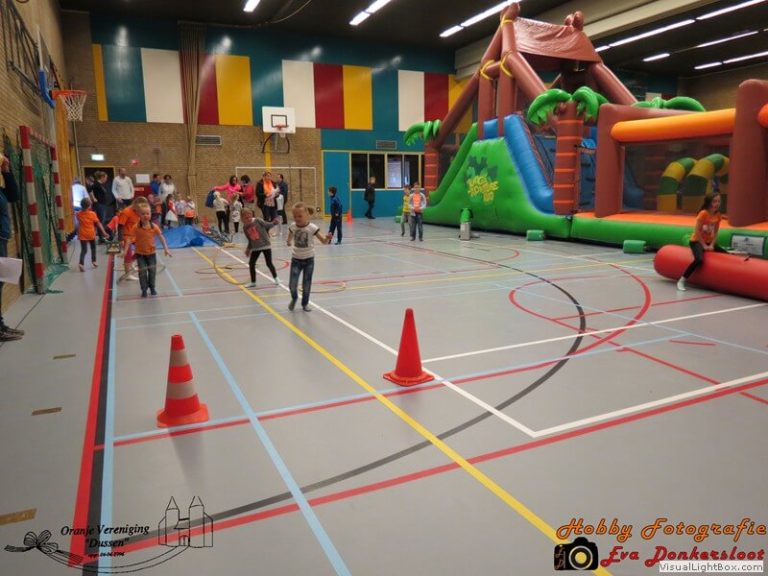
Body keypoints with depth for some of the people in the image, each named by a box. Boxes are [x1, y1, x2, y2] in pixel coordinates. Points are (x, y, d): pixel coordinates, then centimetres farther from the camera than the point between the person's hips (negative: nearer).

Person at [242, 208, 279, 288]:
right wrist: (248, 249, 8)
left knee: (269, 264, -1)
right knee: (251, 263, 3)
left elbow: (267, 225, -8)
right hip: (255, 248, 5)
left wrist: (274, 223, -26)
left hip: (266, 245, -5)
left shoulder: (257, 220, -10)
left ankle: (275, 278, 23)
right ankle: (253, 282, 18)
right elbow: (250, 240, 11)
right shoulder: (245, 227, 3)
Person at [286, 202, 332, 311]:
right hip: (296, 259, 2)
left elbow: (323, 241, -12)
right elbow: (289, 239, 12)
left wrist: (327, 238, -35)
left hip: (309, 259, -1)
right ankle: (294, 298, 26)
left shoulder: (312, 228, -15)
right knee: (292, 284, -6)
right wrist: (288, 242, -12)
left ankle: (305, 303, 30)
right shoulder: (292, 227, -6)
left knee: (306, 284, 8)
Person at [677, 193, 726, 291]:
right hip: (697, 241, -8)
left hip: (709, 242, 8)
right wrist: (704, 245, -18)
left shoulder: (718, 215, 2)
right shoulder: (703, 213, -17)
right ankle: (681, 281, -26)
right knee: (699, 259, -33)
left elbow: (715, 232, 4)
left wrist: (712, 245, -10)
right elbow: (697, 231, -19)